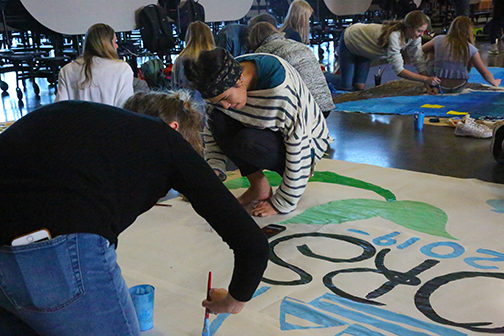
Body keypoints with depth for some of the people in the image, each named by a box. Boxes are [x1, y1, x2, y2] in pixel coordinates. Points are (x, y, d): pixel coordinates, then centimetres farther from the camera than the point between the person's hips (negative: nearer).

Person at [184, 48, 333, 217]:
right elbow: (212, 129, 0)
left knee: (248, 142, -34)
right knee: (218, 120, -19)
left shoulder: (280, 89, -34)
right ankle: (258, 186, -7)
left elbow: (299, 145, -29)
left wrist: (281, 204, -23)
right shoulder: (223, 83, -15)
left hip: (309, 141, -6)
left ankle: (301, 175, -7)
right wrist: (214, 169, -18)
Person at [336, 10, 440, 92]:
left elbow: (419, 61, -17)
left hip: (364, 48, 7)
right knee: (346, 86, -11)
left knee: (359, 86, 0)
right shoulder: (394, 36, -44)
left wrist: (428, 85, -29)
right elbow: (398, 70, -45)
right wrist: (426, 79, -49)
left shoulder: (415, 37, -21)